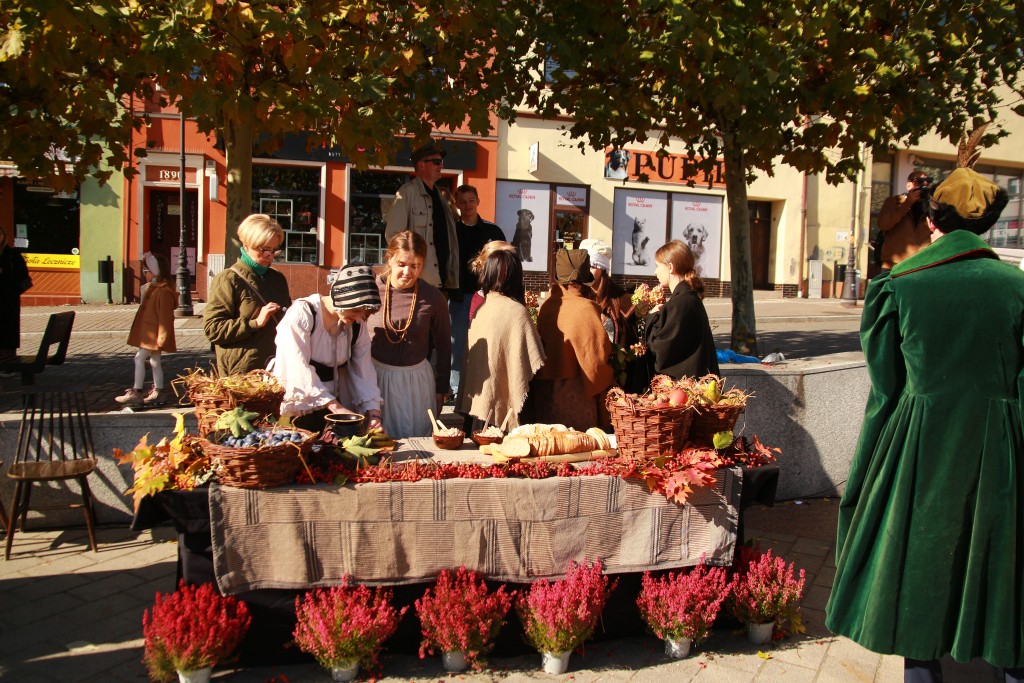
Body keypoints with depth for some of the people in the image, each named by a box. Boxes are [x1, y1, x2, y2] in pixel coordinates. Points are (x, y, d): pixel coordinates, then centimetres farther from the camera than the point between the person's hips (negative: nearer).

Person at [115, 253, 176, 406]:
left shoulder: (164, 292, -20)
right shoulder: (153, 287, 12)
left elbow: (165, 316, -23)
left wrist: (162, 337, -23)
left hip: (153, 334, -10)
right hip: (149, 332, 10)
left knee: (140, 358, -10)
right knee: (154, 361, 12)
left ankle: (136, 393, -7)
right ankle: (158, 393, 18)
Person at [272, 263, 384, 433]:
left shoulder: (357, 325, 2)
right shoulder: (302, 313, -16)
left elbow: (364, 371, 0)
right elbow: (298, 370, -23)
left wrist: (373, 412, -14)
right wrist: (336, 407, -28)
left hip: (331, 406, 5)